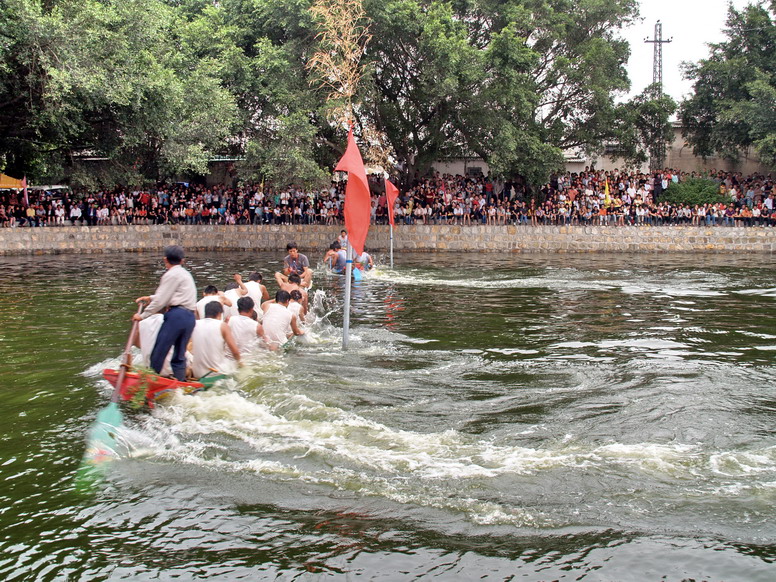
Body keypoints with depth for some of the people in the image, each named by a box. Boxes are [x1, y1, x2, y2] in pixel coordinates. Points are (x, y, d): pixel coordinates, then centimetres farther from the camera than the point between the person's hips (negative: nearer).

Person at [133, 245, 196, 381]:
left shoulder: (172, 275, -4)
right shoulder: (185, 274, 25)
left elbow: (161, 301, -7)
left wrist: (143, 315, 0)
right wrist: (150, 298, 30)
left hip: (176, 315, -9)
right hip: (190, 318, 9)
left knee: (158, 353, -4)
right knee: (179, 356, 9)